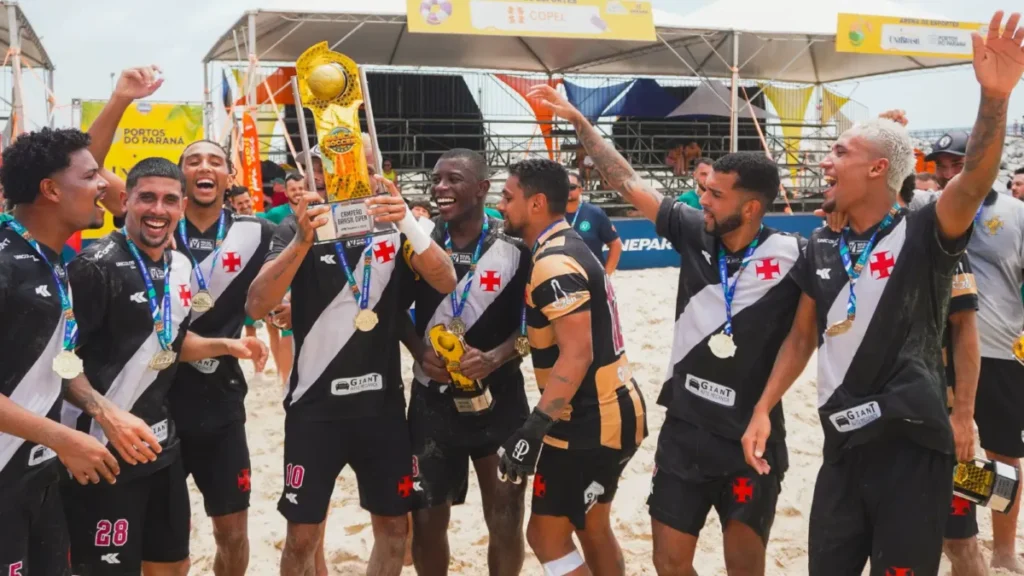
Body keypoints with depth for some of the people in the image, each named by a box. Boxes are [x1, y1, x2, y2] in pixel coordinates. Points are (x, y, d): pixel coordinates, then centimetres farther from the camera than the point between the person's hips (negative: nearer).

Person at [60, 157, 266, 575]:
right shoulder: (97, 265, -16)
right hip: (105, 449, -8)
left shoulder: (180, 266, 9)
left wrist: (225, 346, 5)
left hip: (161, 444, 8)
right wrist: (107, 414, -28)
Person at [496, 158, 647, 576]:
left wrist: (532, 431, -28)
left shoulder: (554, 264, -19)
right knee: (592, 527, 21)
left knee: (546, 534, -1)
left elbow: (576, 355, -26)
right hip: (612, 411, 10)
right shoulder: (570, 247, 12)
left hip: (592, 422, -10)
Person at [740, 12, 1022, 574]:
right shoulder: (822, 247, 6)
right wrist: (762, 410, 9)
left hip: (913, 446, -5)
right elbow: (802, 337, 14)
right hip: (843, 447, 5)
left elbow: (973, 184, -28)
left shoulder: (924, 234, -8)